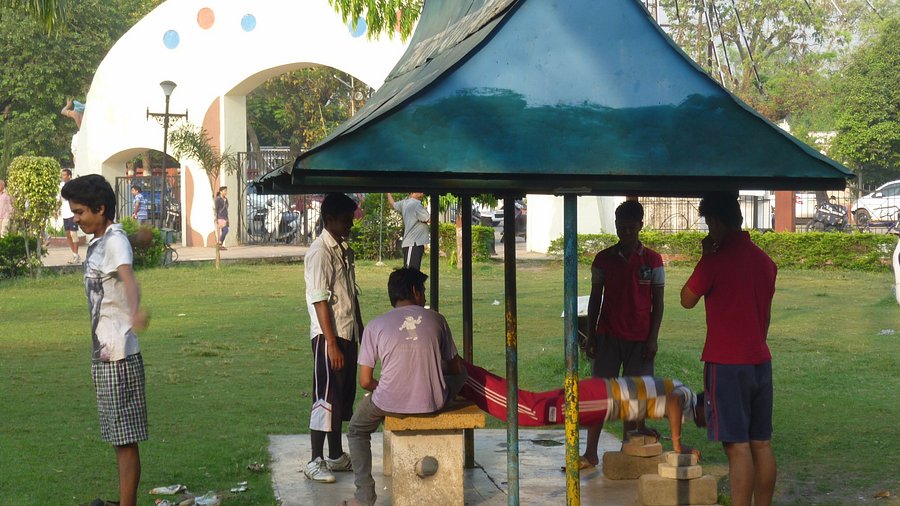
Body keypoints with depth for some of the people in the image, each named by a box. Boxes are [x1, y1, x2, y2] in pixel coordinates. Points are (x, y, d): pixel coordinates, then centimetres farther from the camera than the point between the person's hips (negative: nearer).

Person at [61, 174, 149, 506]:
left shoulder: (115, 240, -17)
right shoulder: (98, 242, 13)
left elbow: (128, 278, -38)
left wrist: (135, 311, -57)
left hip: (118, 357, -10)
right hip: (103, 355, 10)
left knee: (125, 438, -5)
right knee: (118, 436, 17)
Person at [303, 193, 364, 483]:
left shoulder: (345, 249, 13)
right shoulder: (319, 252, -15)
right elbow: (320, 301, -19)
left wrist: (361, 330, 18)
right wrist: (332, 344, -21)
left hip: (348, 334, 8)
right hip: (329, 336, -8)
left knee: (343, 397, 13)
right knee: (326, 398, -5)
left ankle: (336, 456, 23)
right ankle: (315, 462, 2)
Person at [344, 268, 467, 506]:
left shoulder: (375, 326, 1)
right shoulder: (436, 319, 5)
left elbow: (365, 382, 0)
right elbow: (455, 367, 14)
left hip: (391, 402, -1)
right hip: (433, 402, 1)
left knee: (357, 431, 31)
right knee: (459, 374, 34)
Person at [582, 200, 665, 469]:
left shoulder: (652, 260, 1)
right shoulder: (604, 259, 4)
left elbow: (657, 302, 2)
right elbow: (595, 299, 8)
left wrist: (653, 338, -4)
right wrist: (590, 336, 4)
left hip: (639, 338, -1)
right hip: (607, 336, 1)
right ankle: (590, 454, 3)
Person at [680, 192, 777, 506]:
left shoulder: (715, 260, -13)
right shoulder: (765, 261, 9)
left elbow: (687, 300, 0)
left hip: (727, 364, -7)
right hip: (760, 362, 7)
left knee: (738, 446, -7)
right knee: (762, 444, 10)